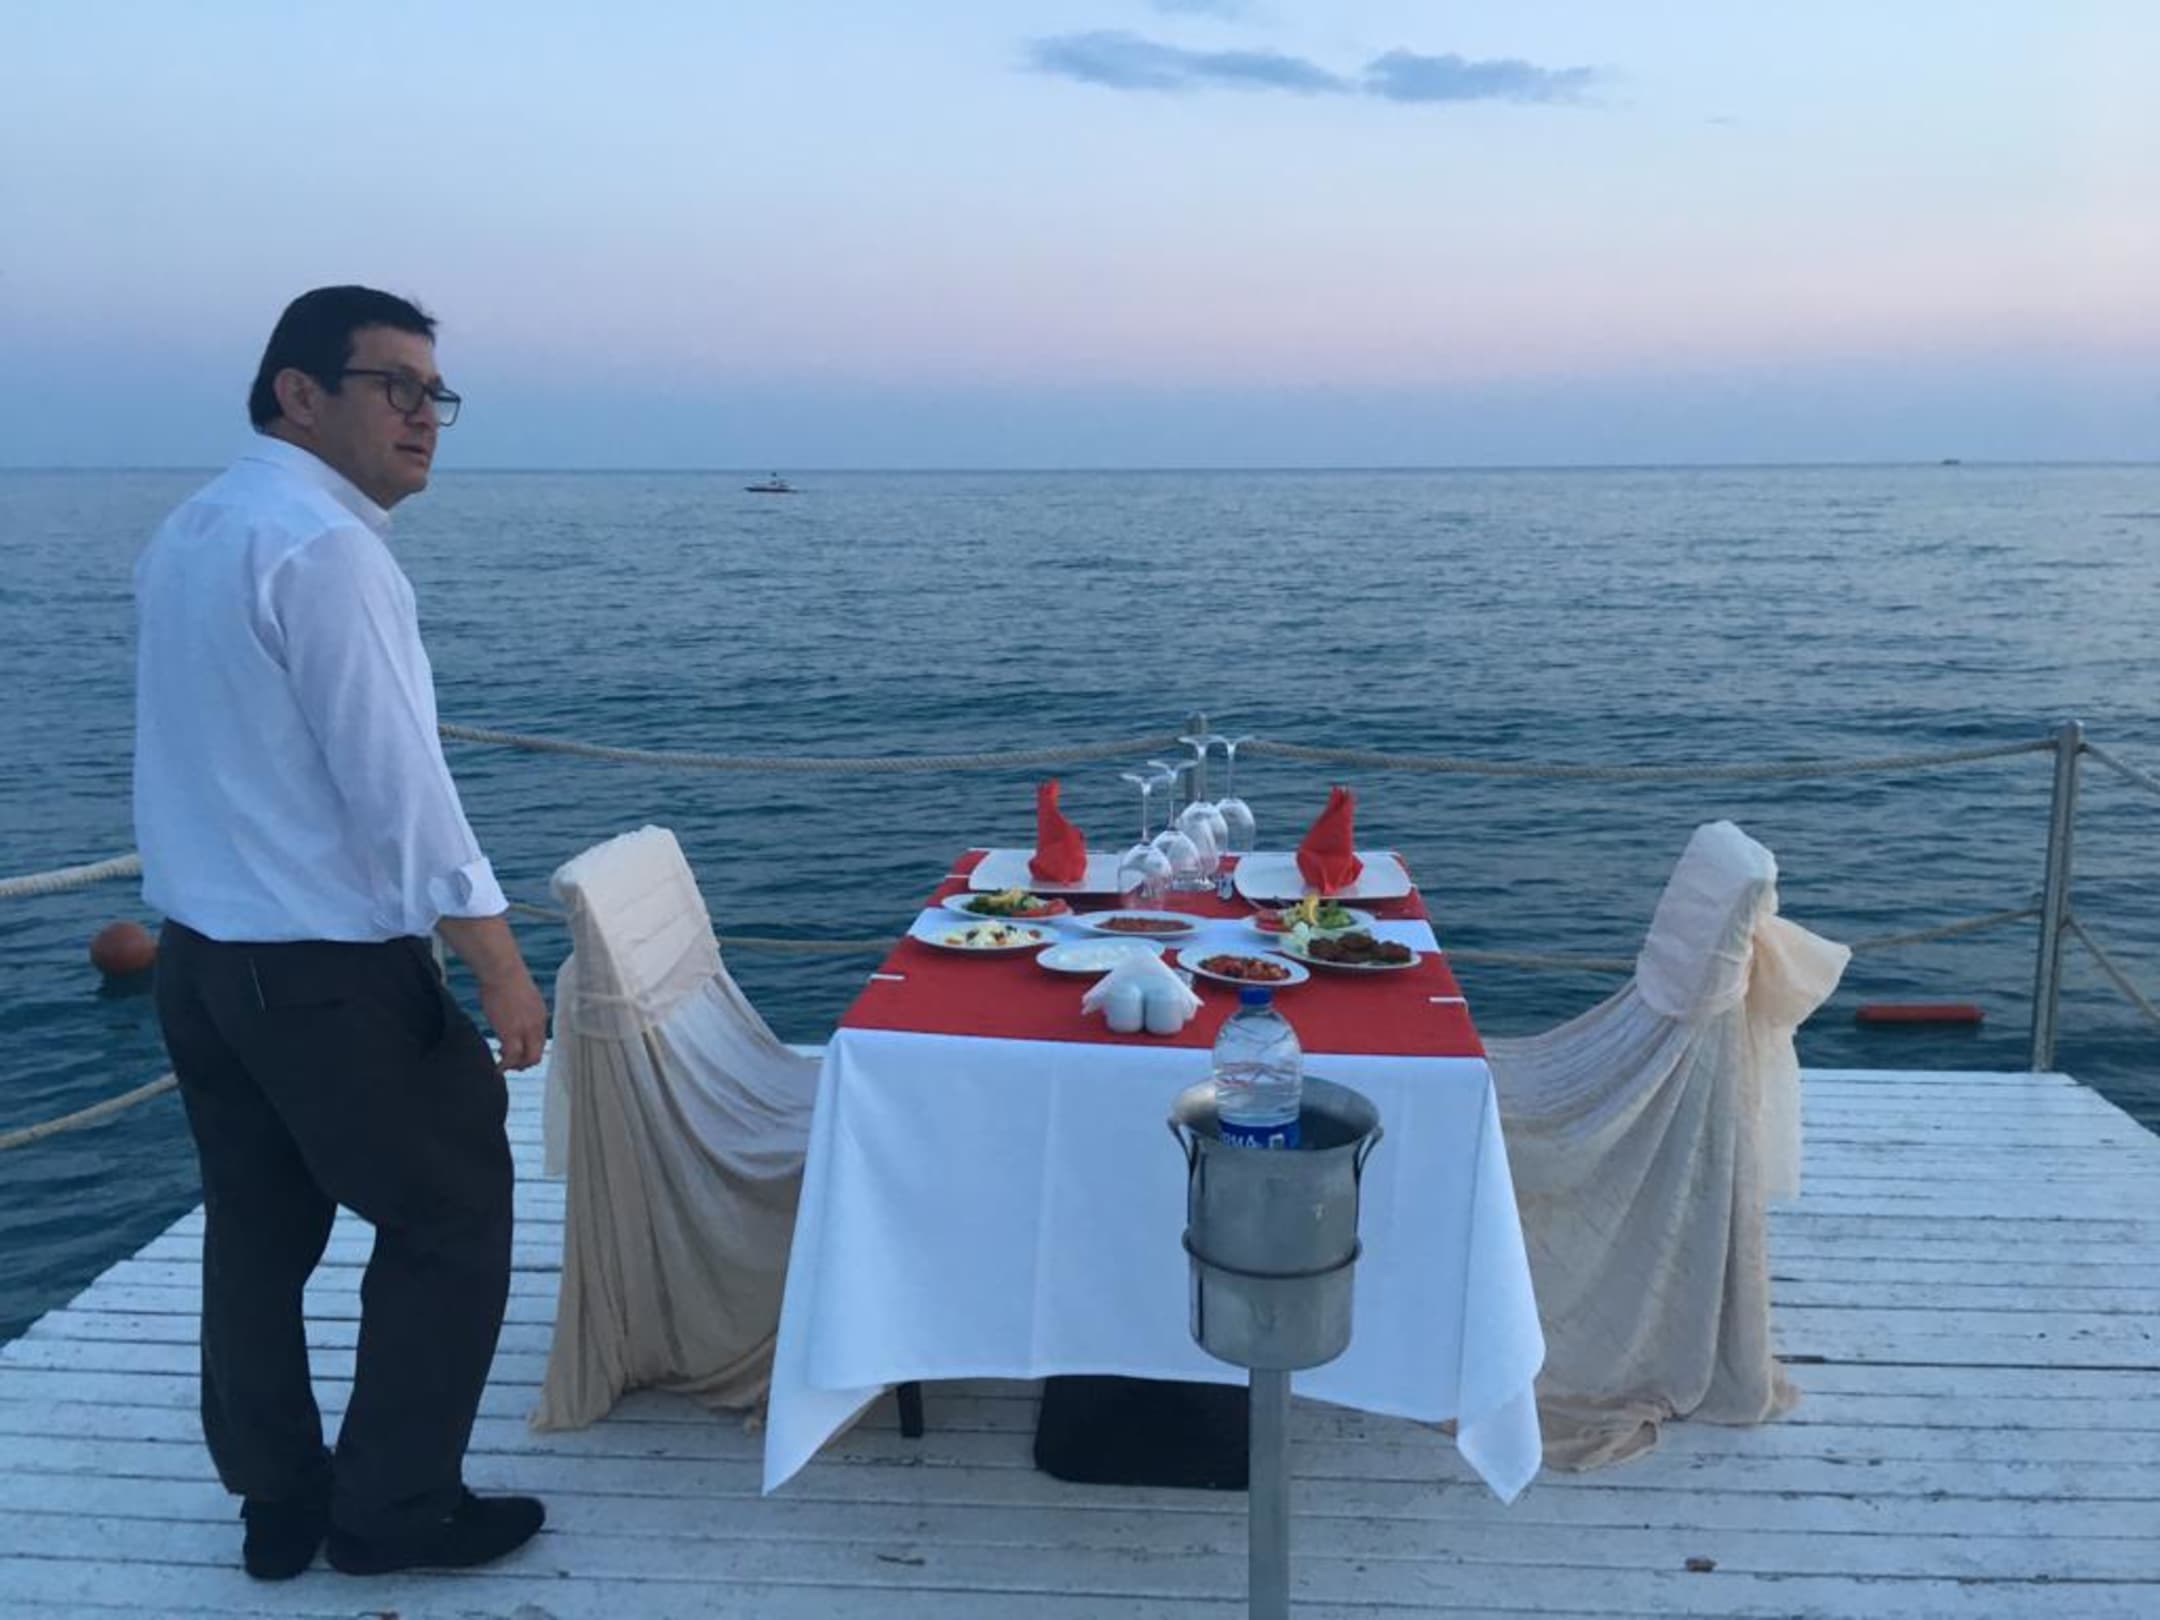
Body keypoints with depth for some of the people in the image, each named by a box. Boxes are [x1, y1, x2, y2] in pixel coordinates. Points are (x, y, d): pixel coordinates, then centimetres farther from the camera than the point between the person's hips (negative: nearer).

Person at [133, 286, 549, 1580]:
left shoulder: (189, 530, 12)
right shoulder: (323, 547, -18)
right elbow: (395, 779, -21)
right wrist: (499, 963, -16)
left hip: (203, 952, 9)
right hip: (329, 971, -9)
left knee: (258, 1233, 17)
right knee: (453, 1219, 7)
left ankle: (279, 1504, 29)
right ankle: (396, 1508, 16)